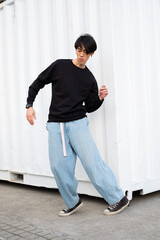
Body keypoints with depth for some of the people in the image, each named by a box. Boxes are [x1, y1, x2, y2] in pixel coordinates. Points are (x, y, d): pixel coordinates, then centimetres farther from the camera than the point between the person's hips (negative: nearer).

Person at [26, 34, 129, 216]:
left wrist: (100, 98, -7)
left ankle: (118, 199, -2)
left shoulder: (89, 79, 8)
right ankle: (73, 203, 17)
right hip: (55, 125, 1)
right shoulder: (59, 66, 5)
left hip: (78, 123, -1)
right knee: (58, 166, -2)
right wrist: (29, 105, 1)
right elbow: (37, 83, 11)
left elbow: (89, 107, 12)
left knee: (92, 161, -11)